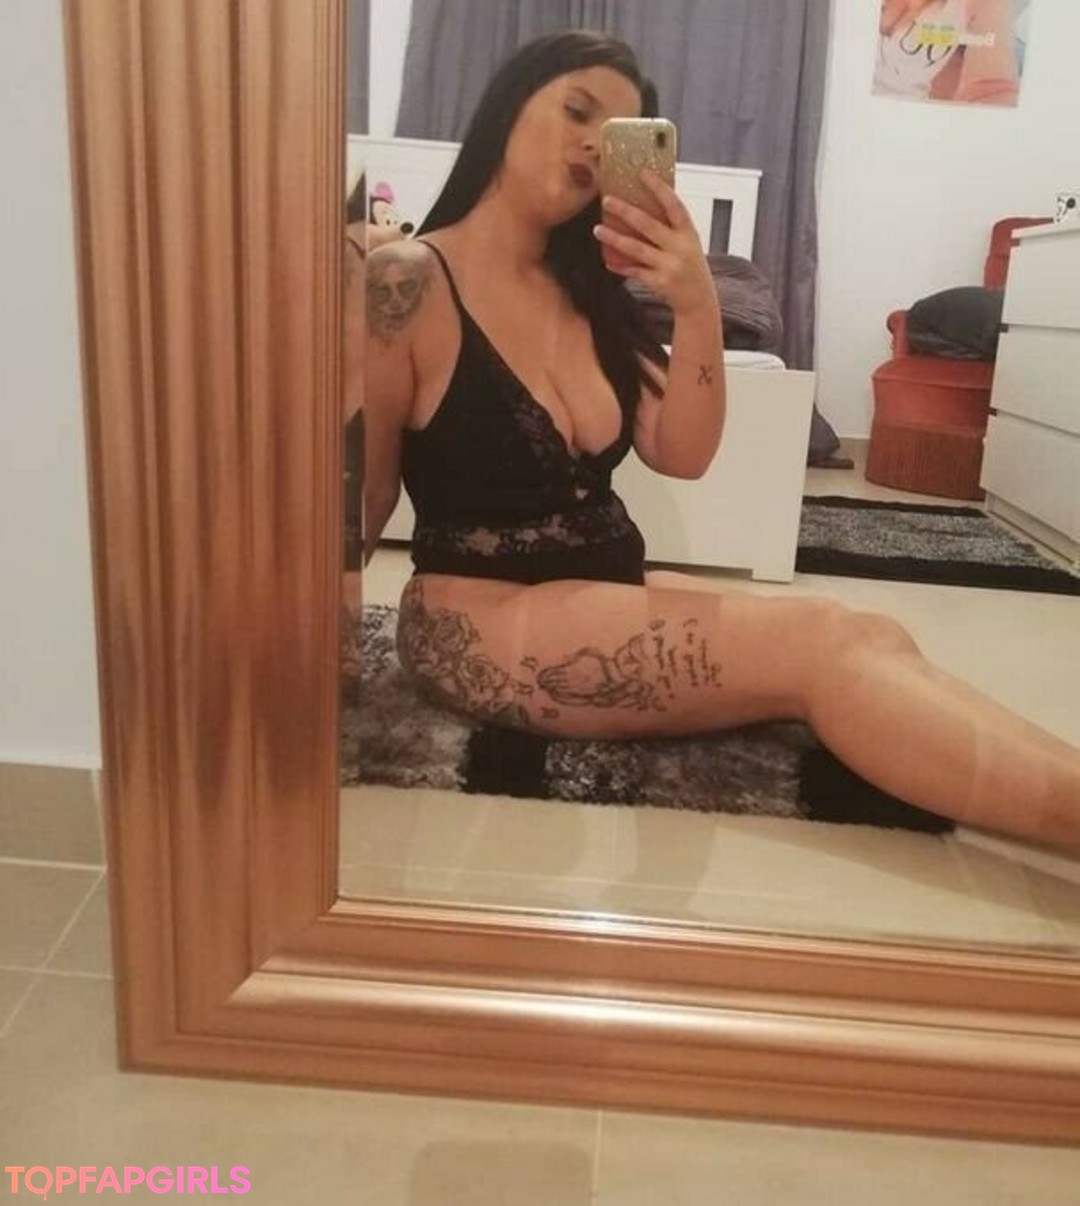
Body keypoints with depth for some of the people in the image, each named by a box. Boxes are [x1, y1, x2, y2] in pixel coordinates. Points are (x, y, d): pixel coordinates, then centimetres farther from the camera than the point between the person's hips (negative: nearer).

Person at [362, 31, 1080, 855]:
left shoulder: (583, 292, 10)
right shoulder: (406, 282, -10)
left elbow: (681, 455, 0)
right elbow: (358, 497, -5)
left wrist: (698, 308, -14)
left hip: (609, 591, 7)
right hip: (486, 619, -7)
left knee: (872, 637, -17)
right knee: (822, 648, -25)